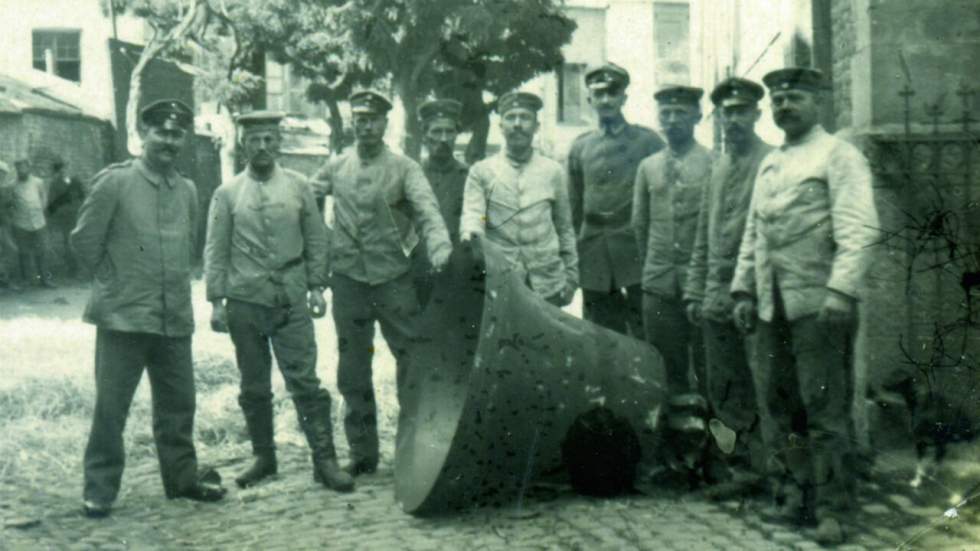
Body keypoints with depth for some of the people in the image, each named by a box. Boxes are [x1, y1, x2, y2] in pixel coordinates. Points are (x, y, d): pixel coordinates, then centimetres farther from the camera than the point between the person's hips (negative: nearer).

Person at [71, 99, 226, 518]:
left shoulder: (187, 191, 7)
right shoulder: (114, 181, -9)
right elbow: (84, 240, -4)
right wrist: (113, 278, 3)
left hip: (176, 318, 5)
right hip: (123, 316, -5)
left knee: (178, 404, 13)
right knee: (110, 407, 2)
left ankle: (182, 477, 28)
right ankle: (99, 490, 15)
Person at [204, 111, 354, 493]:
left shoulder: (298, 187, 6)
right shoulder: (227, 193, 4)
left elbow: (316, 239, 8)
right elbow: (215, 250, 3)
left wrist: (317, 286, 1)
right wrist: (216, 300, -3)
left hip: (292, 301, 0)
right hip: (245, 303, 1)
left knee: (306, 382, -4)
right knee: (254, 387, 9)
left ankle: (325, 461, 1)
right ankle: (263, 457, 22)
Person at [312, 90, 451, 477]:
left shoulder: (404, 168, -1)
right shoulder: (335, 168, 7)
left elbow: (427, 211, -14)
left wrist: (439, 249, -32)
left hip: (394, 279, -2)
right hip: (348, 281, 2)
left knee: (413, 361, -2)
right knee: (353, 372, 8)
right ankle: (362, 453, 20)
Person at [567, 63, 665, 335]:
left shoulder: (647, 141, 3)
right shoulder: (580, 147, 10)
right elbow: (575, 207, 13)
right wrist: (576, 256, 11)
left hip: (638, 259, -2)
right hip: (594, 265, 3)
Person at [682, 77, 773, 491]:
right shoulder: (718, 167, 16)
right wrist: (694, 292, 14)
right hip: (716, 299, 7)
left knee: (753, 386, 2)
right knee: (720, 390, 12)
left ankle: (754, 462, 15)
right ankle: (745, 453, 27)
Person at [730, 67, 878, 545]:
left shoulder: (838, 156, -2)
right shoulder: (769, 164, 19)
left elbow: (858, 231, -12)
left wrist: (842, 290, -22)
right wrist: (743, 290, 14)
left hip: (818, 304, -7)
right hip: (772, 305, 7)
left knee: (823, 407, -3)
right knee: (779, 404, 10)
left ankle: (829, 507, 6)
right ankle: (792, 492, 22)